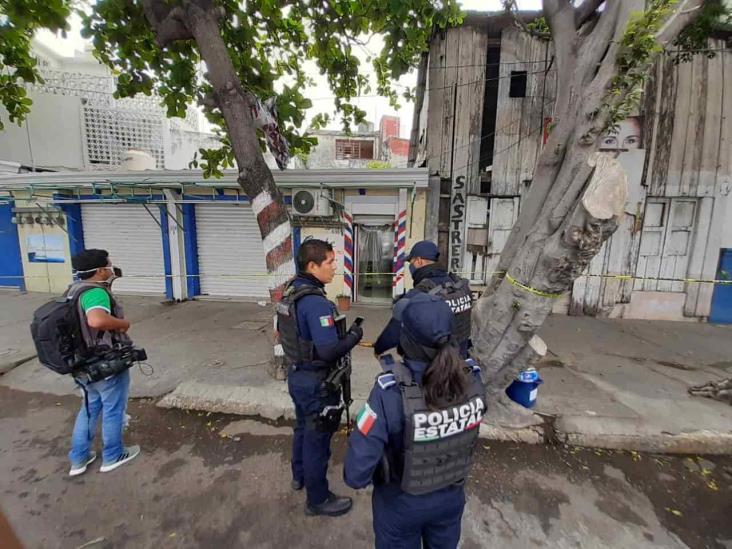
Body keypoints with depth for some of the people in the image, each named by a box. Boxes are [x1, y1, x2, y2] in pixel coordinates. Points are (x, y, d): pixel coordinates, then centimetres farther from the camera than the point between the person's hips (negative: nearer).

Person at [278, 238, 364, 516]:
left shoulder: (290, 292, 1)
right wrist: (353, 335, -14)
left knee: (303, 428, 28)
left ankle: (299, 475, 51)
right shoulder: (316, 302, -29)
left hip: (297, 375, 9)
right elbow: (329, 351, -31)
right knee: (317, 439, 11)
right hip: (316, 382, -9)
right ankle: (318, 499, 32)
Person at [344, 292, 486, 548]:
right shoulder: (472, 377, -24)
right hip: (452, 497, 3)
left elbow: (357, 472, -31)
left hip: (400, 504, -3)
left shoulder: (391, 391, -38)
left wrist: (355, 477, -6)